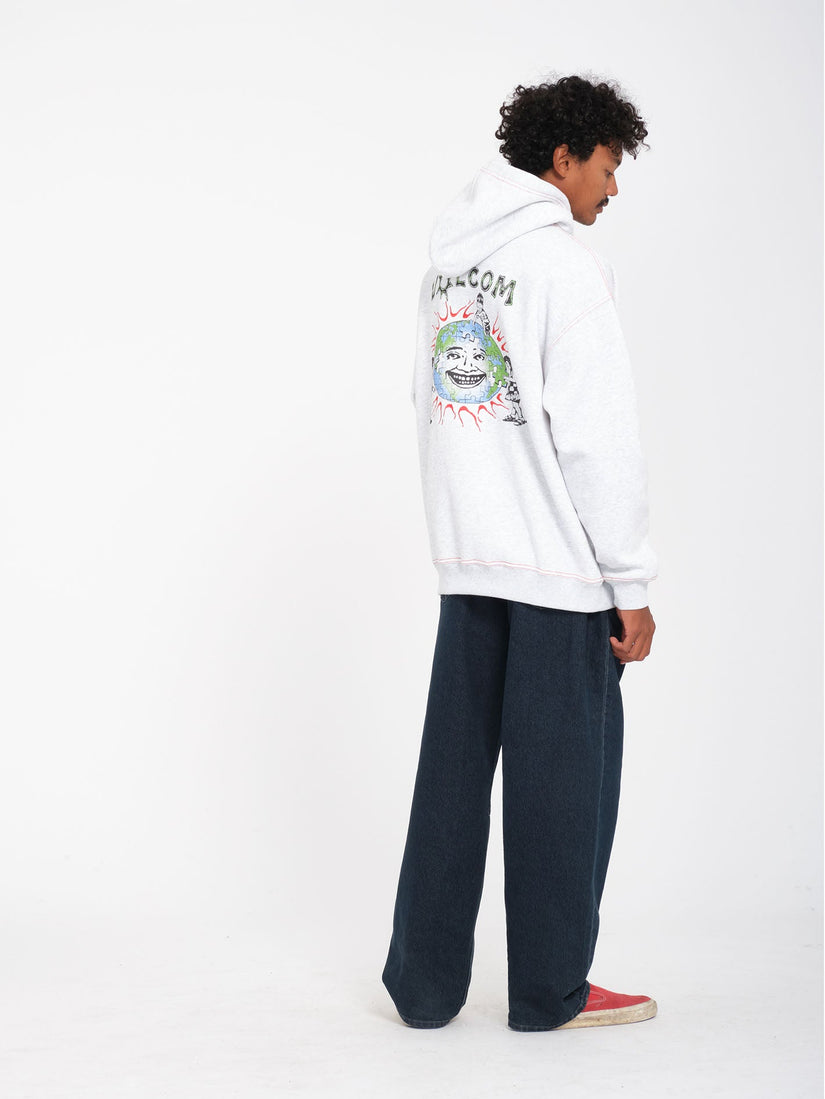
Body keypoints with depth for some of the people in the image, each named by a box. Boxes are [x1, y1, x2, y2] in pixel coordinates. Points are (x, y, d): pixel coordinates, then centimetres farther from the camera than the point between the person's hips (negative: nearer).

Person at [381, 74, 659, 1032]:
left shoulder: (445, 264, 14)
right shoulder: (563, 266, -11)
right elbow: (600, 440, -15)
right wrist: (631, 585, -11)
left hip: (466, 565, 7)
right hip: (561, 567, -7)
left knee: (453, 766, 11)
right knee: (562, 773, 3)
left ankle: (424, 982, 18)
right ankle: (550, 991, 14)